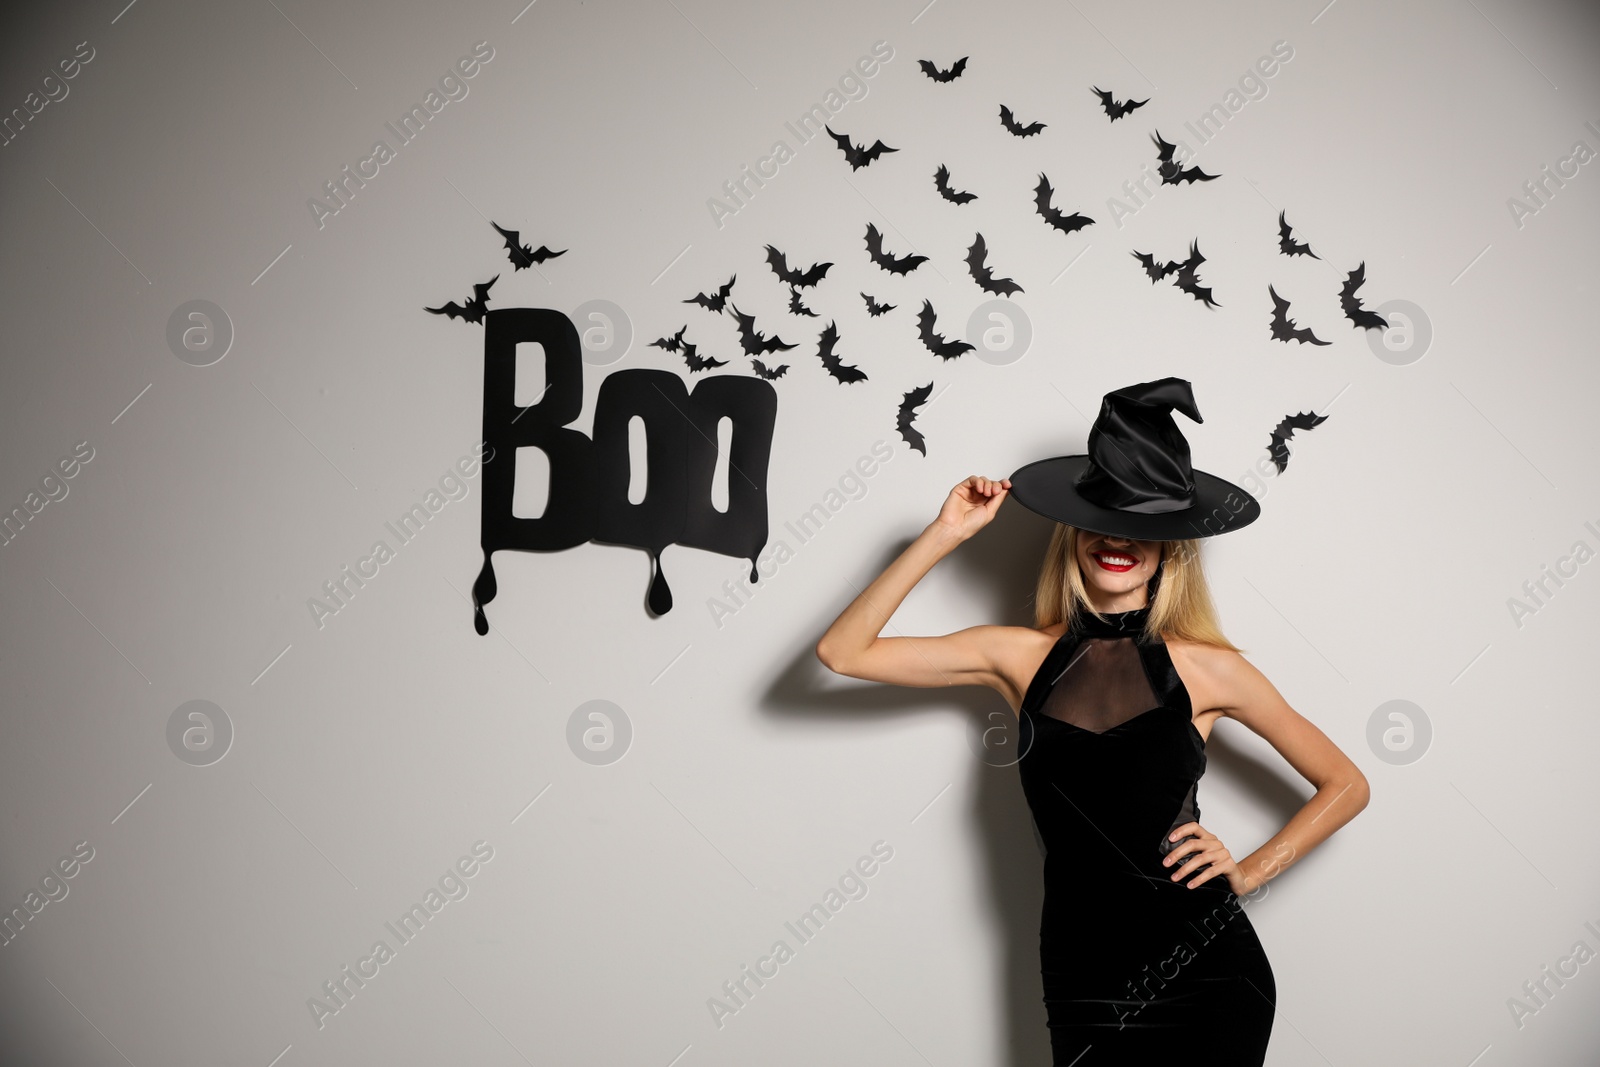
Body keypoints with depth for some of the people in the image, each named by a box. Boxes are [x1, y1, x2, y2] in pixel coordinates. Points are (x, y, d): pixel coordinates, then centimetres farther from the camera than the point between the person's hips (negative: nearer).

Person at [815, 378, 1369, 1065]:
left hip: (1206, 977, -1)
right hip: (1084, 987, 1)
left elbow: (1346, 786, 9)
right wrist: (945, 536, -6)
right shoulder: (1023, 657, 3)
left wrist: (1252, 872, -2)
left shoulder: (1206, 669, -1)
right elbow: (843, 652, -3)